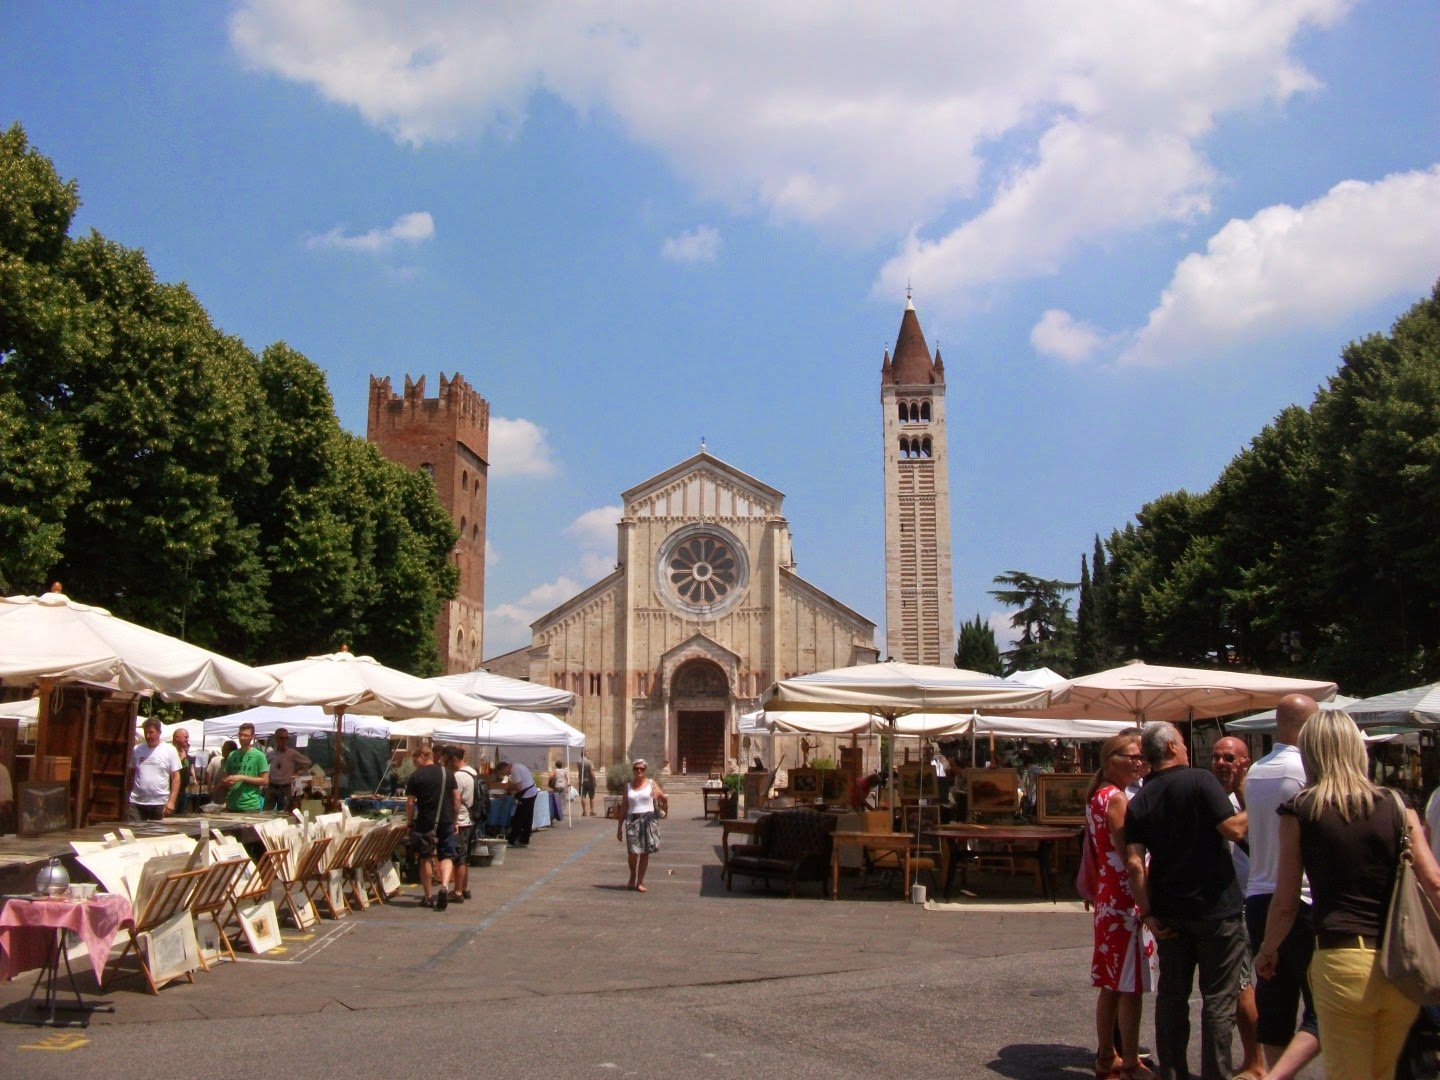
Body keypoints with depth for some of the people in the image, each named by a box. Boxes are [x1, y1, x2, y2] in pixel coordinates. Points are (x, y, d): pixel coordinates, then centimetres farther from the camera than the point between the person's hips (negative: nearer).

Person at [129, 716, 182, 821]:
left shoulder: (169, 750, 0)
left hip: (160, 803, -2)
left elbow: (176, 777, -2)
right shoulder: (137, 749, 7)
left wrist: (171, 801, -11)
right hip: (137, 802, 2)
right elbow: (131, 774, 15)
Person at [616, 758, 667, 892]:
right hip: (632, 820, 1)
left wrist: (659, 795, -20)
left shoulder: (651, 783, 5)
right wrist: (619, 826, 10)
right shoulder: (628, 786, 10)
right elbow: (624, 807, 13)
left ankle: (640, 881, 12)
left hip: (648, 819, -1)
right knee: (633, 852, -8)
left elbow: (665, 801, 2)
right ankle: (632, 878, 17)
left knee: (645, 852, 0)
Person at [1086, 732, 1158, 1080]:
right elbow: (1128, 855, -20)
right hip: (1126, 900, -9)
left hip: (1108, 899, 9)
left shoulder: (1096, 798, 13)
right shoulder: (1117, 798, -15)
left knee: (1111, 984, 14)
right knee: (1131, 986, -3)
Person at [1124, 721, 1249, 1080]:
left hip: (1170, 912, 5)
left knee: (1171, 996, 12)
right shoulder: (1200, 780, -11)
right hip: (1215, 906, -4)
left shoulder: (1139, 801, 3)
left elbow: (1134, 862, -4)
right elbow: (1233, 829, -17)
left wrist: (1147, 913, 0)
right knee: (1218, 998, 5)